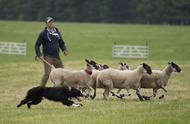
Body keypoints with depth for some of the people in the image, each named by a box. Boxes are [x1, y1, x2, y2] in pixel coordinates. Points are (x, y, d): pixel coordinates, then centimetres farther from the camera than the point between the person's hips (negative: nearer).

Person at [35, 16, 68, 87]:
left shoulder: (57, 32, 12)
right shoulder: (43, 34, -3)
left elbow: (61, 43, 23)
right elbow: (37, 45, -1)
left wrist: (64, 50, 4)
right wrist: (39, 55, -13)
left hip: (56, 57, 5)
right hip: (48, 57, -5)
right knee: (47, 73, -16)